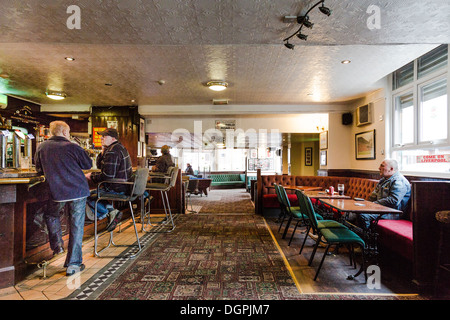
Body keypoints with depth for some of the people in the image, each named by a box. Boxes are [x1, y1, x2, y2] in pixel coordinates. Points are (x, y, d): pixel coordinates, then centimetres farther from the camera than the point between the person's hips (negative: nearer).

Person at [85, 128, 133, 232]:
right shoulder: (120, 147, 13)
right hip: (123, 185, 10)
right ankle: (109, 208, 9)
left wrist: (91, 175, -9)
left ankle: (110, 213, -4)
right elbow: (100, 166, 19)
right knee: (95, 190, 25)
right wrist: (103, 152, 4)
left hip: (116, 189, -10)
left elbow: (107, 176, -25)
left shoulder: (112, 152, -20)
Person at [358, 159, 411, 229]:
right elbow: (374, 194, 21)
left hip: (392, 213, -10)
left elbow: (393, 201, -26)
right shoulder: (384, 179, 17)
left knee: (363, 216, -29)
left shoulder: (399, 181, -15)